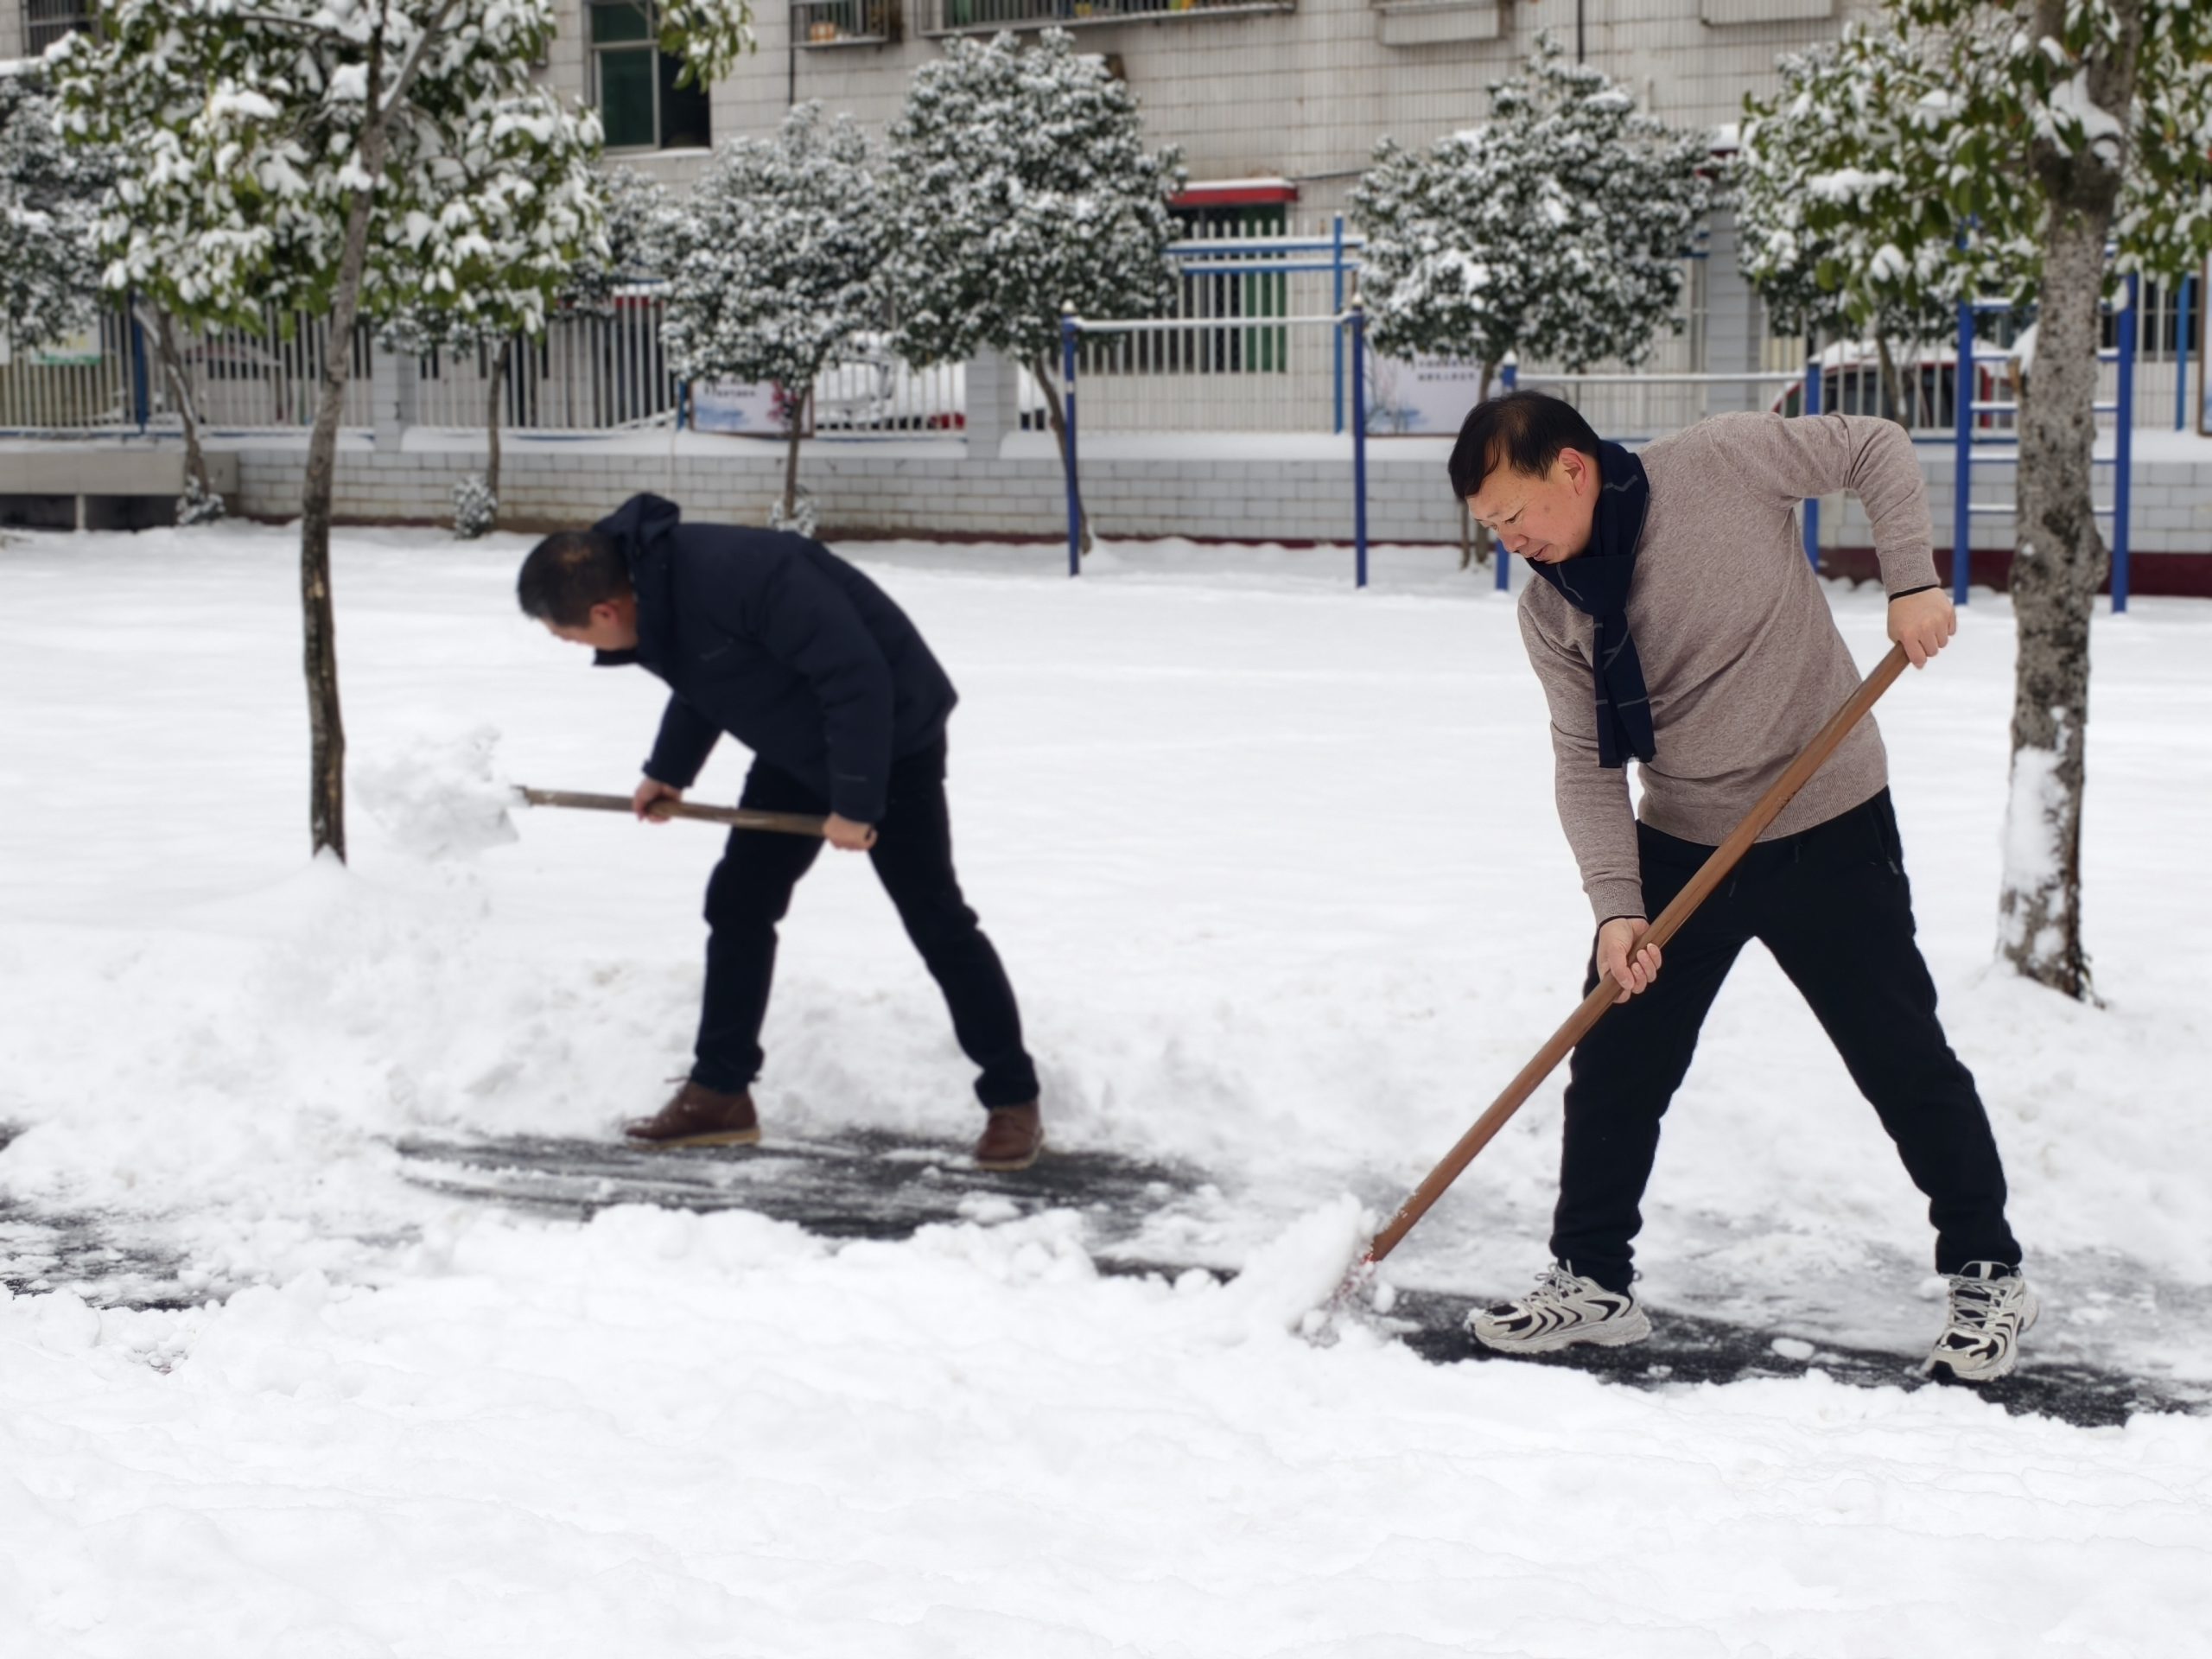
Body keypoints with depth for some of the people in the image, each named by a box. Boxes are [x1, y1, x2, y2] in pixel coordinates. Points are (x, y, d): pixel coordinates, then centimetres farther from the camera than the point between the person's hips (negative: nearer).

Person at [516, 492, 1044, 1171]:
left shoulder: (739, 576, -37)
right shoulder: (651, 592, -9)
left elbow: (857, 676, -33)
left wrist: (854, 804, -28)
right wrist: (668, 772, 10)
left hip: (889, 739, -8)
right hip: (796, 750, 8)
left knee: (935, 918, -5)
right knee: (738, 902, 7)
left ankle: (1014, 1103, 4)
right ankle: (719, 1094, 15)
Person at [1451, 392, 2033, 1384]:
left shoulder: (1722, 463, -16)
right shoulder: (1548, 612, -5)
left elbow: (1876, 449, -4)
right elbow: (1586, 764, -6)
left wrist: (1910, 580, -17)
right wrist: (1615, 908, -18)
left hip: (1831, 827, -4)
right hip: (1681, 844, 4)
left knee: (1904, 1061, 1)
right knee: (1614, 1066, 3)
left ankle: (1988, 1278, 16)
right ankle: (1591, 1282, 18)